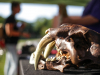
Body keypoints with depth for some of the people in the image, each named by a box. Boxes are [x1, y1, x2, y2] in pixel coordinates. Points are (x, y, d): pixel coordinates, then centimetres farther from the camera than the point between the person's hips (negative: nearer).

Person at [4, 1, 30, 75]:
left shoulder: (13, 18, 18)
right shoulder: (10, 19, -13)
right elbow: (9, 32, -23)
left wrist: (20, 28, 10)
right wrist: (22, 33, -22)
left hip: (11, 44, 10)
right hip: (10, 44, -10)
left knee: (8, 64, 13)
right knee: (14, 64, -12)